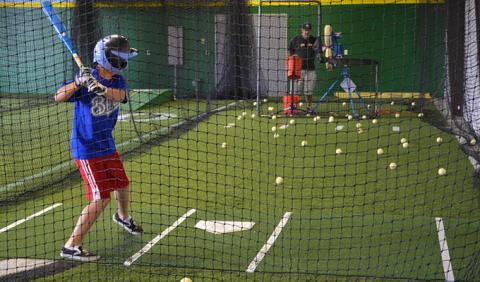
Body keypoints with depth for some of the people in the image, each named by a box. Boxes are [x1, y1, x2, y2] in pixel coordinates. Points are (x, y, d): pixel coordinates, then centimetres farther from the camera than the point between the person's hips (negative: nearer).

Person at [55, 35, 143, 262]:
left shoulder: (117, 80, 0)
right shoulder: (87, 79, -19)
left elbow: (120, 95, -22)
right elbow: (58, 97, -29)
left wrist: (102, 89, -41)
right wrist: (78, 83, -46)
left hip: (107, 145, 8)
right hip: (87, 149, -8)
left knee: (122, 184, 24)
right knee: (101, 199, -14)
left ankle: (123, 217, 56)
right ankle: (71, 246, -7)